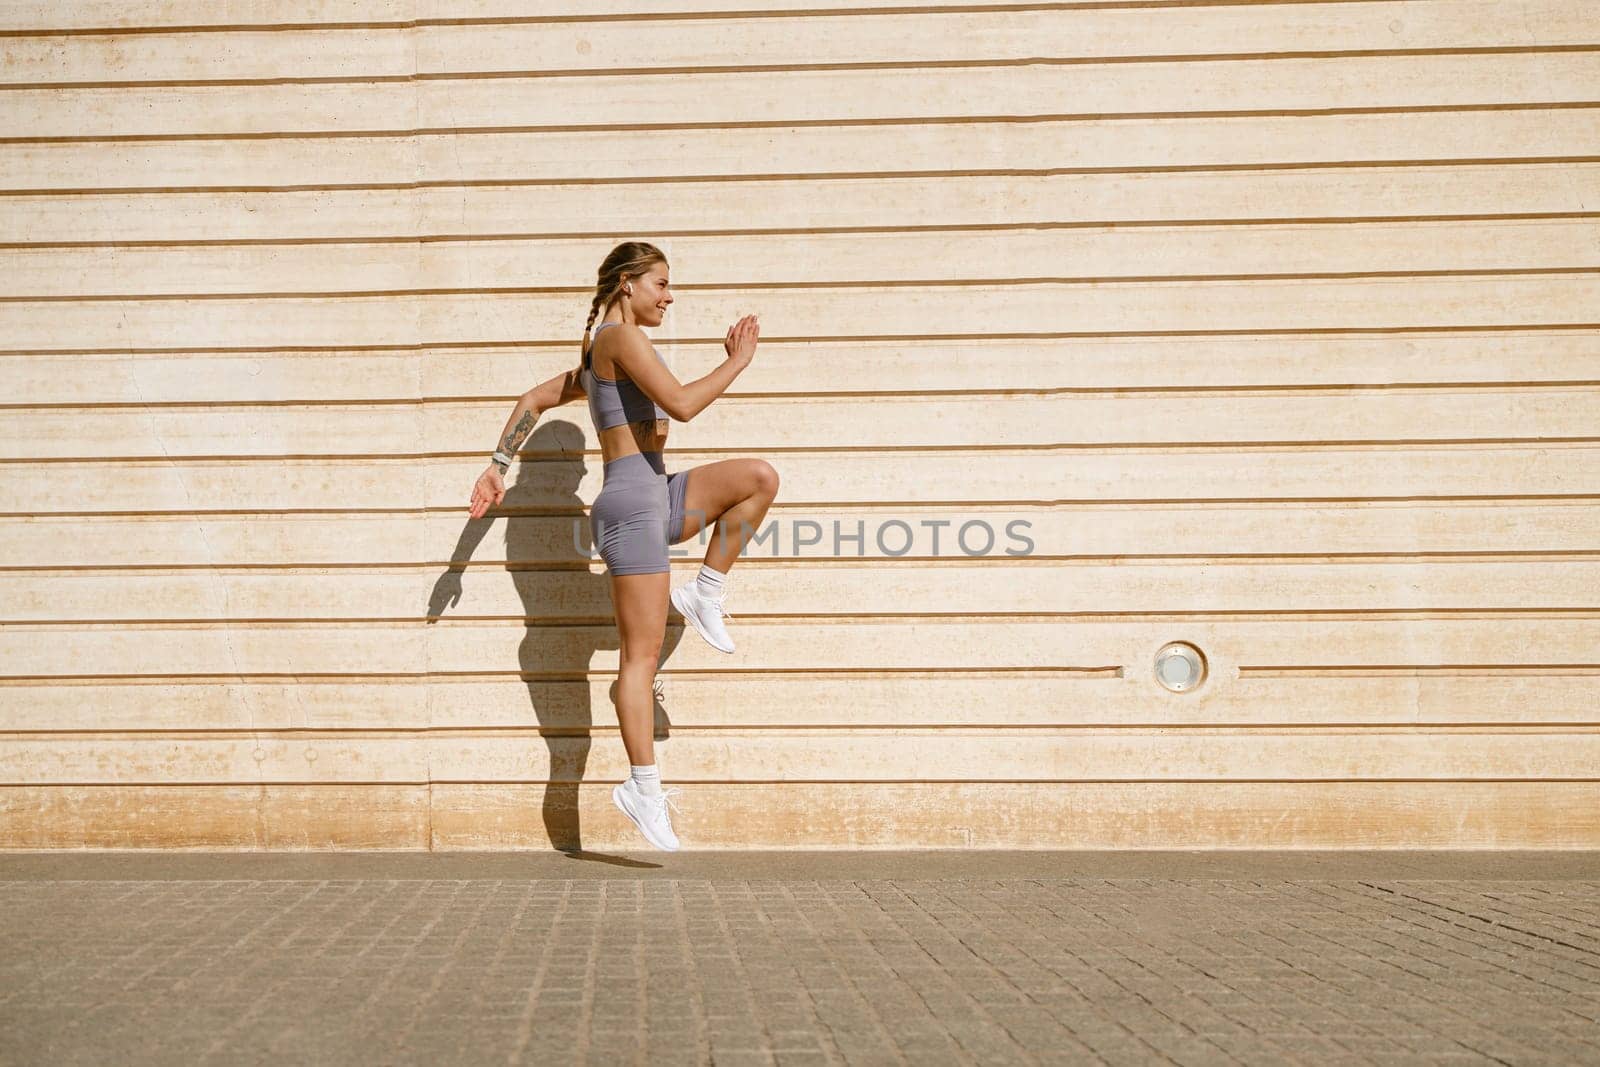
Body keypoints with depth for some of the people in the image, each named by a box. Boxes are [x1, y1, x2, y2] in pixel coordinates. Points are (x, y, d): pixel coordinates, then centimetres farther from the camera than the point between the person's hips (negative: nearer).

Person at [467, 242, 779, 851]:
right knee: (642, 655, -7)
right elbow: (681, 404, -21)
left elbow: (533, 400, 24)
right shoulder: (622, 337, -10)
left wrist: (497, 469, 21)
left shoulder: (598, 356, 20)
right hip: (632, 500, -9)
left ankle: (706, 595, 7)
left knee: (760, 477, 4)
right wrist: (737, 362, -9)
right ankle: (644, 789, -3)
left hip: (655, 499, 9)